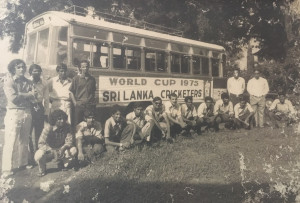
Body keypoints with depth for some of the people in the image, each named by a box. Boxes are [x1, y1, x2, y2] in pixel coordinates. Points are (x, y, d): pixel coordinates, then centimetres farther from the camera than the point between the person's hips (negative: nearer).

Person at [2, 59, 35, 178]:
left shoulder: (28, 82, 11)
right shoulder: (9, 82, -3)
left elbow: (33, 97, 2)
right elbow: (13, 98, -16)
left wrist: (20, 94, -13)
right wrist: (28, 94, -6)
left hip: (27, 113, 5)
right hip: (14, 113, -5)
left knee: (24, 140, 12)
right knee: (11, 142, -4)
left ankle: (23, 162, 25)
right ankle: (7, 169, 2)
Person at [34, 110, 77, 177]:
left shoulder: (67, 127, -15)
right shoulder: (48, 128, -22)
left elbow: (69, 140, -17)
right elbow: (41, 144, -25)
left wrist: (63, 148, -39)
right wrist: (52, 151, -40)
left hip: (61, 149, 3)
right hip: (49, 150, -3)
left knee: (73, 150, -23)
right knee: (39, 155, -34)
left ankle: (62, 164, 7)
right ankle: (42, 169, 2)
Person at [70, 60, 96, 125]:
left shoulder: (92, 79, 12)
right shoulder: (76, 78, 5)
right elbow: (71, 92, 4)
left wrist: (92, 101, 6)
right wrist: (75, 103, -4)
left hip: (91, 105, 2)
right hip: (79, 105, -2)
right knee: (78, 125, 0)